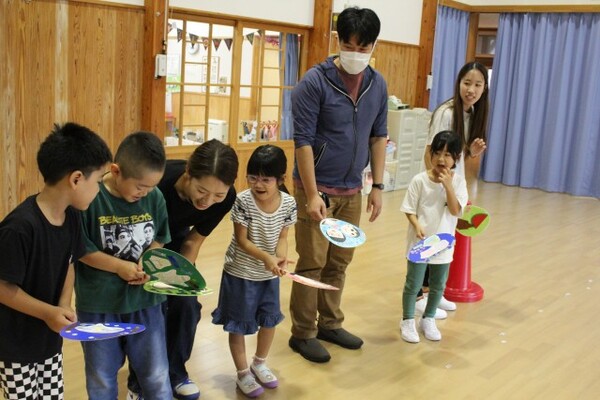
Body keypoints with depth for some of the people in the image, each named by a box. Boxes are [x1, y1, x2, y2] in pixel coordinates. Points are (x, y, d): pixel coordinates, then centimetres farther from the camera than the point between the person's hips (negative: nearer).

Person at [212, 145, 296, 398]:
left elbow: (282, 237, -5)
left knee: (270, 319, 18)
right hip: (240, 272, -4)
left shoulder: (288, 204, -12)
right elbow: (241, 240, -19)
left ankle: (260, 363, 43)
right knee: (238, 324, 7)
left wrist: (281, 257, -25)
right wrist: (267, 258, -32)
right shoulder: (243, 201, -22)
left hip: (269, 274, 4)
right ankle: (243, 374, 26)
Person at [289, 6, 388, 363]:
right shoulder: (315, 82, -13)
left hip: (352, 190, 5)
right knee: (312, 263, 1)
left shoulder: (378, 84, 3)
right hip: (317, 187, -5)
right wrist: (313, 194, -18)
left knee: (340, 262, 13)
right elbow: (303, 140, -15)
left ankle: (330, 324, 29)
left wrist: (377, 187, 6)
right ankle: (303, 334, 15)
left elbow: (379, 136, 10)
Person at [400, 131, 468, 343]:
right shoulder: (419, 180, -11)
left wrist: (448, 185, -23)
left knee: (438, 285, 16)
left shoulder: (458, 182, -5)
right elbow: (409, 210, -6)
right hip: (419, 242, -3)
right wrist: (417, 226, -23)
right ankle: (407, 321, 25)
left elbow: (455, 210, -14)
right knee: (413, 284, 7)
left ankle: (428, 320, 35)